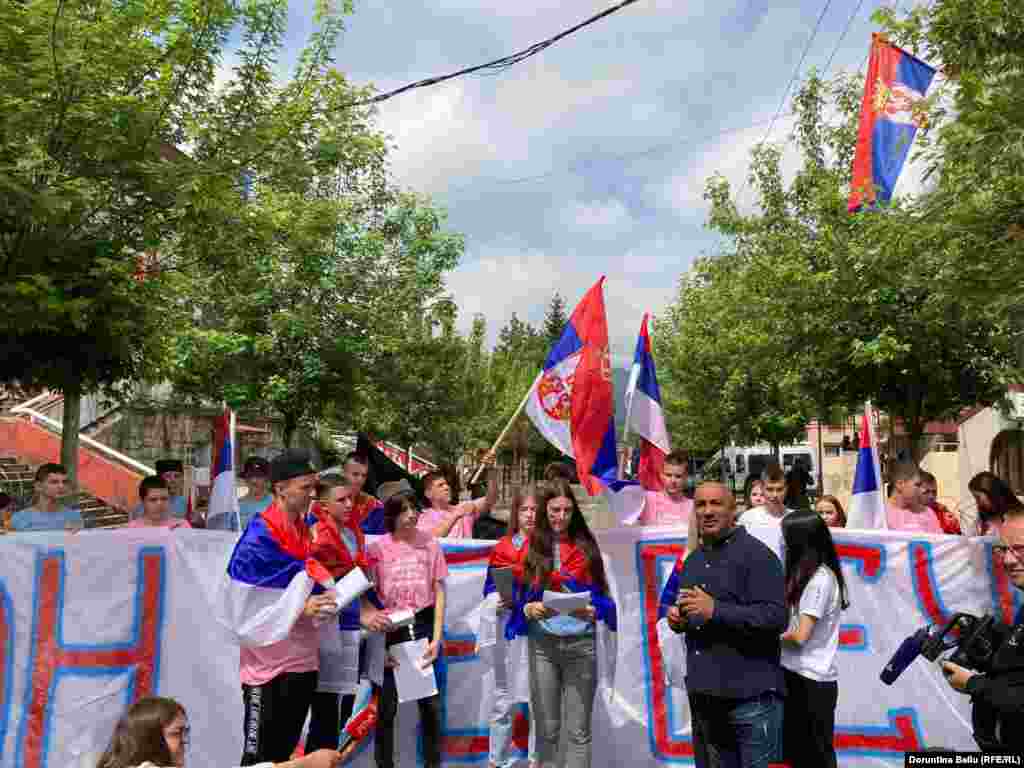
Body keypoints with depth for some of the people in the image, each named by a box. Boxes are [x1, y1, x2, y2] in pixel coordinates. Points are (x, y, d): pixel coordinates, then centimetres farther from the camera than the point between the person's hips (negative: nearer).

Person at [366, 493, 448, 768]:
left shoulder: (430, 543, -2)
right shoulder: (377, 548, -7)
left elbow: (439, 592, 1)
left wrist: (436, 638, -4)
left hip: (423, 625, 1)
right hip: (389, 628, -1)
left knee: (431, 702, 9)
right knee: (386, 706, 7)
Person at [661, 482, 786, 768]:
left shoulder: (757, 554, -10)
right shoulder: (692, 561, 14)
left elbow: (776, 617, -19)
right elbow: (674, 603, 27)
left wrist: (715, 610, -24)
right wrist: (674, 617, 3)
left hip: (751, 695, -7)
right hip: (704, 694, 8)